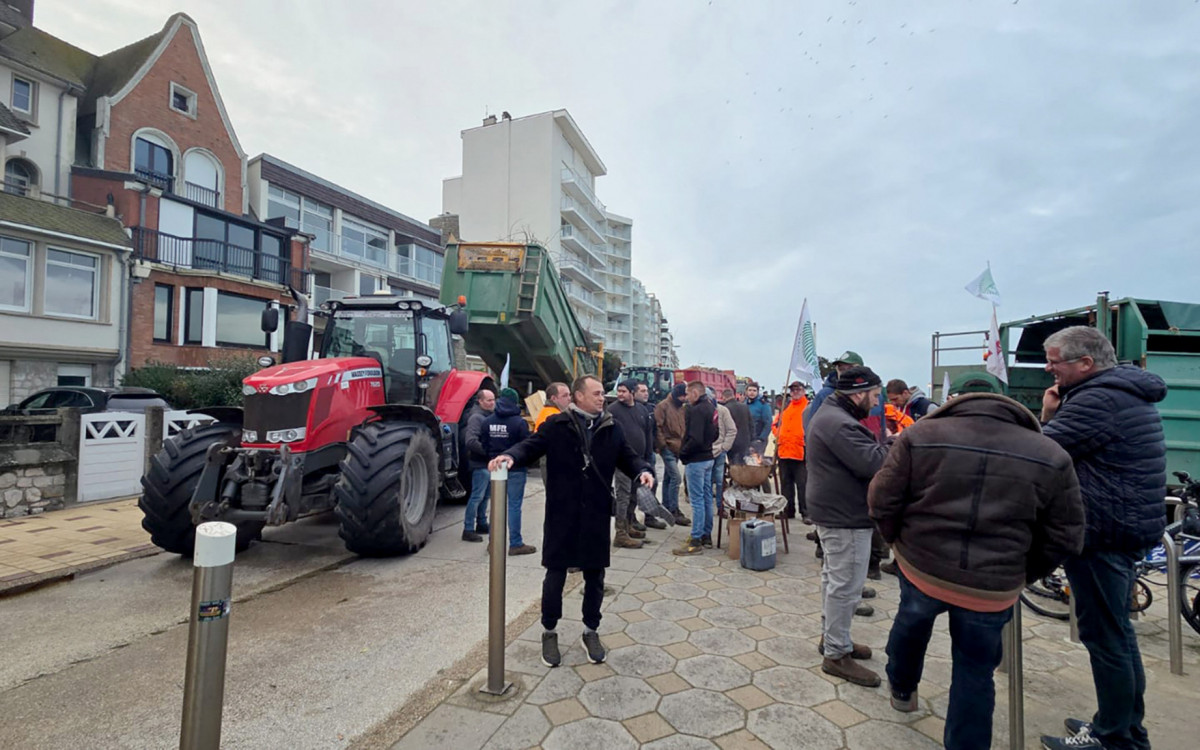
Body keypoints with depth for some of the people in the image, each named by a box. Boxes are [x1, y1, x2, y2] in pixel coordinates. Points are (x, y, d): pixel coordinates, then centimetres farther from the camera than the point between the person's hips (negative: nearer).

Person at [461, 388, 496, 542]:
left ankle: (482, 524, 29)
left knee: (484, 495, 17)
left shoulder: (489, 416, 13)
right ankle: (468, 530, 1)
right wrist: (488, 452, -22)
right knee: (477, 496, -6)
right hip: (480, 464, -9)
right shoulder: (476, 417, -15)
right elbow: (471, 441, -26)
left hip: (488, 463, 9)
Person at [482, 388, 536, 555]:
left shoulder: (488, 421, 2)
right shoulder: (519, 422, -14)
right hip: (515, 469, -5)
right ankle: (515, 544, 5)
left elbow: (484, 446, 8)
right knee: (514, 505, 0)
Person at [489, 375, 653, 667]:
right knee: (555, 575, 9)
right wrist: (511, 456, -32)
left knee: (595, 576, 14)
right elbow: (531, 446, -11)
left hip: (597, 516, 3)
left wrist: (643, 471, -11)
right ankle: (549, 632, 30)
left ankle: (591, 631, 35)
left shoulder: (611, 428, 6)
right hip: (562, 515, -3)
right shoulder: (556, 425, -4)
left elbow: (627, 457, 10)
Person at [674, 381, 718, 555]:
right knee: (707, 497, 16)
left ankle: (696, 541, 1)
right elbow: (715, 435, 18)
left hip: (696, 460, -10)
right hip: (708, 457, 10)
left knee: (697, 500, -5)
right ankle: (707, 535, 26)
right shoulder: (711, 408, 10)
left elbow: (695, 439, -25)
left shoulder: (696, 410, -20)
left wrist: (683, 453, -13)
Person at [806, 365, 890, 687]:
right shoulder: (840, 424, -24)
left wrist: (888, 446, -2)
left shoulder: (829, 415, 12)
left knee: (834, 578, 22)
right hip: (846, 518, -11)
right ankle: (836, 655, 12)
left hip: (834, 513, 11)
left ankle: (830, 636, 37)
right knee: (846, 586, 0)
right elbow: (873, 463, -29)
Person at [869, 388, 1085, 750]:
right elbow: (1065, 538, 3)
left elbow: (882, 502, -6)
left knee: (911, 621, 30)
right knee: (975, 675, 20)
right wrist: (1023, 574, 16)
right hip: (993, 588, 0)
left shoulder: (920, 435, -6)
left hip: (920, 568, 0)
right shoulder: (1050, 456, 1)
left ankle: (901, 689, 53)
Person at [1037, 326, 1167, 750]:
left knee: (1104, 635, 1)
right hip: (1127, 526, 11)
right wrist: (1055, 417, -2)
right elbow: (1073, 447, 14)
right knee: (1117, 632, 20)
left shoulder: (1098, 399, -19)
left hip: (1103, 532, -11)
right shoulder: (1127, 391, 14)